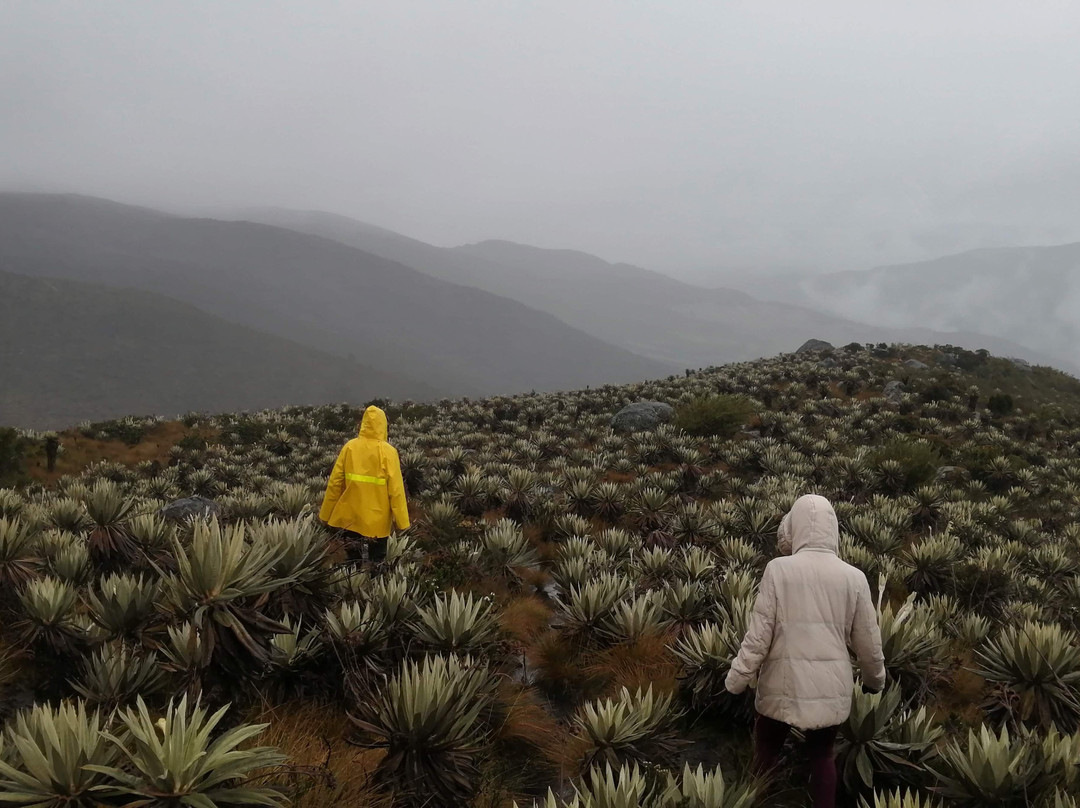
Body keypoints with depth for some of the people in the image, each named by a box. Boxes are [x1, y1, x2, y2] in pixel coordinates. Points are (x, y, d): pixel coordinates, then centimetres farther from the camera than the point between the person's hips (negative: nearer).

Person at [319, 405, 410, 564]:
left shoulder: (349, 447, -5)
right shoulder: (388, 452, -13)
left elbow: (335, 482, 0)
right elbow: (396, 489, -14)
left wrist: (327, 513, 10)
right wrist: (402, 520, -7)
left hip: (350, 517, 3)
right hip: (378, 519, -3)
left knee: (352, 558, 15)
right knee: (376, 559, 11)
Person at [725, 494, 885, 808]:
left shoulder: (779, 570, -12)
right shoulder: (854, 577, -5)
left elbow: (758, 634, -12)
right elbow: (868, 641, 3)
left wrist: (736, 681, 0)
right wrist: (875, 680, 21)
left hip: (784, 685, -2)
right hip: (832, 687, 2)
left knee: (766, 755, 18)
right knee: (822, 756, 21)